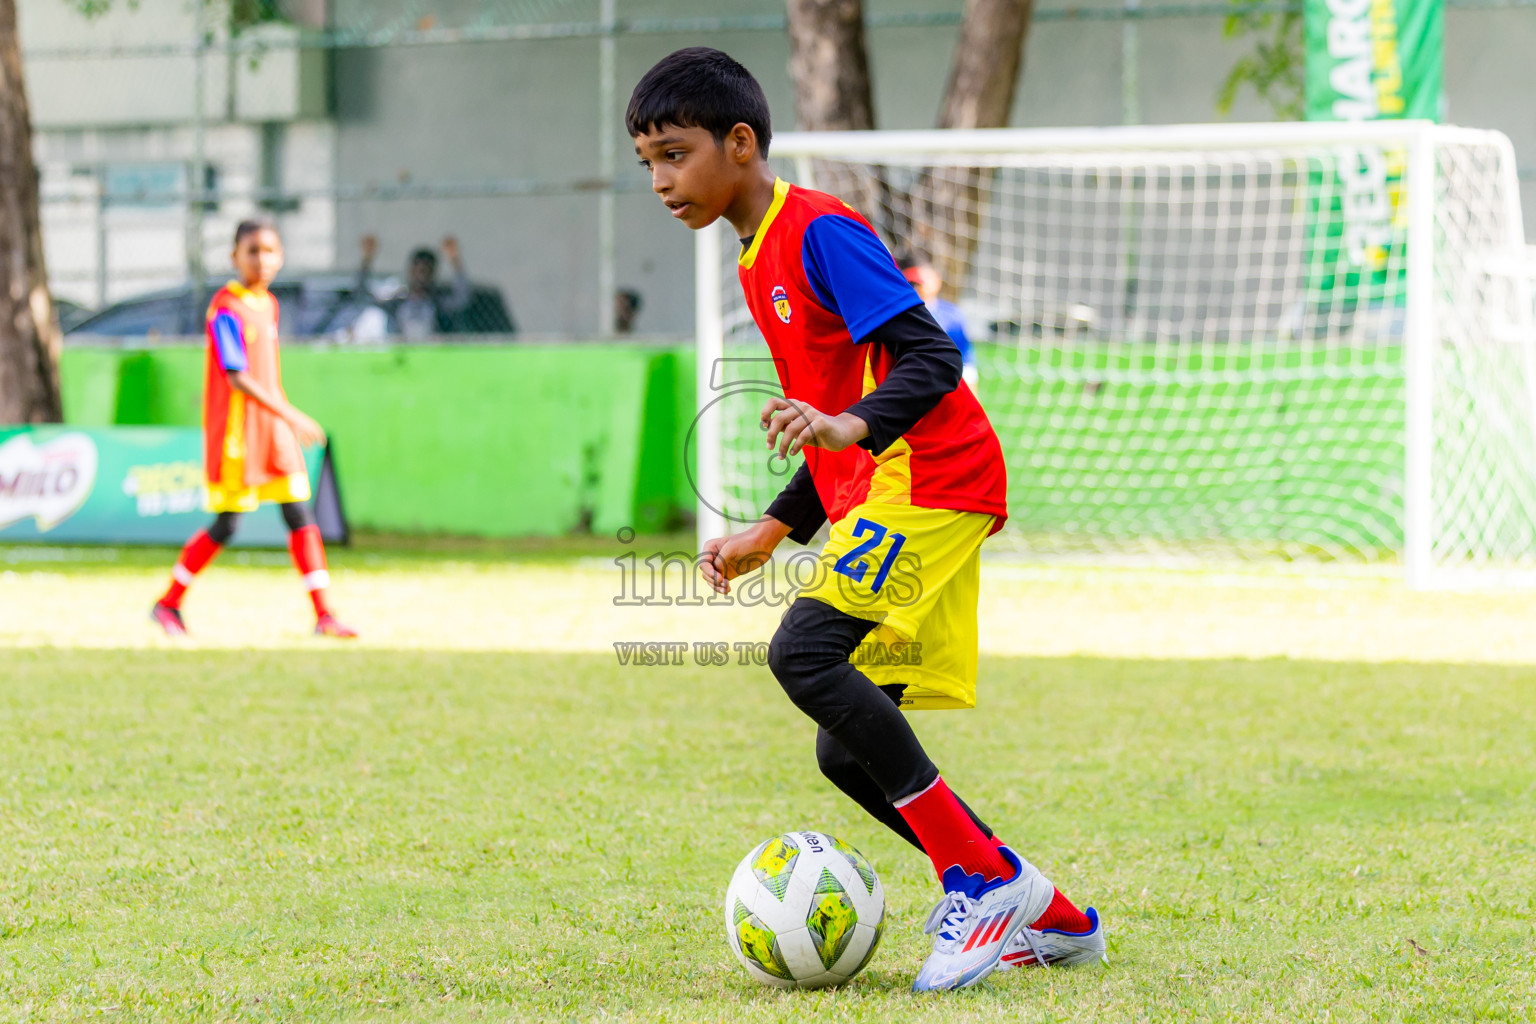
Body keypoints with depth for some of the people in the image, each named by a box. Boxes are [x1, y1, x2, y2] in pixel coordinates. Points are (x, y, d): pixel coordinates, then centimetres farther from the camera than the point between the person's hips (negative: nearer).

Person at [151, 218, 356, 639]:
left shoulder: (268, 304, 12)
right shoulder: (226, 309, -15)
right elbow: (236, 378, -23)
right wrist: (291, 416, -26)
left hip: (275, 428, 7)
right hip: (235, 431, -7)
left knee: (300, 517, 1)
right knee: (225, 526, -1)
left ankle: (323, 616, 1)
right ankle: (167, 604, 16)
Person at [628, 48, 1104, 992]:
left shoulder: (819, 231, -9)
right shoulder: (760, 261, 21)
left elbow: (931, 357, -18)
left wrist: (851, 426, -35)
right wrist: (773, 532, 22)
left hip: (931, 479, -10)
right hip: (879, 489, 10)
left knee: (803, 653, -26)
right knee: (848, 751, 5)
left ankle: (984, 877, -22)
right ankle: (1050, 919, 12)